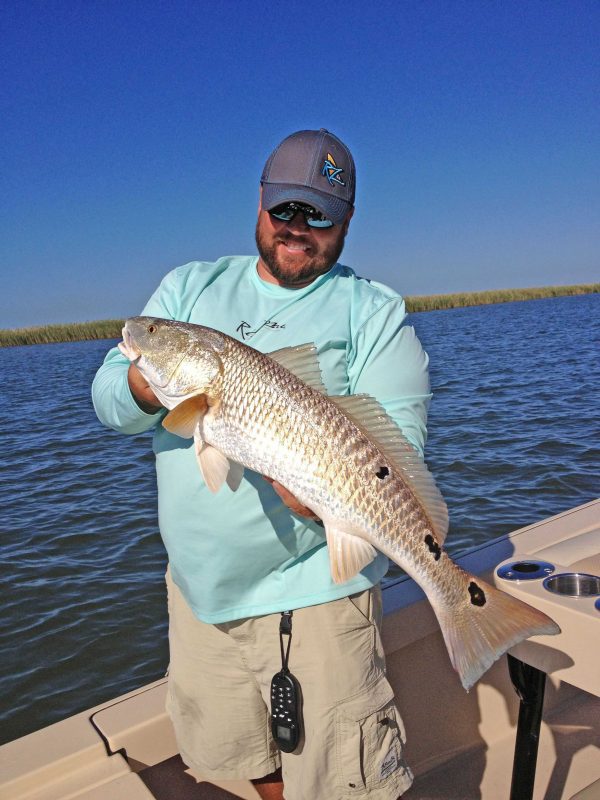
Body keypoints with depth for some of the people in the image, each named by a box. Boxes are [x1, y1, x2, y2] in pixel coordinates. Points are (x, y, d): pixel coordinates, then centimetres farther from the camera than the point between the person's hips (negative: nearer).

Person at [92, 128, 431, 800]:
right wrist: (149, 379, -21)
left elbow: (399, 435, -11)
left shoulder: (376, 310, -1)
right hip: (196, 584, 5)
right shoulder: (188, 286, 8)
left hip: (312, 588, -4)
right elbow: (109, 404, 2)